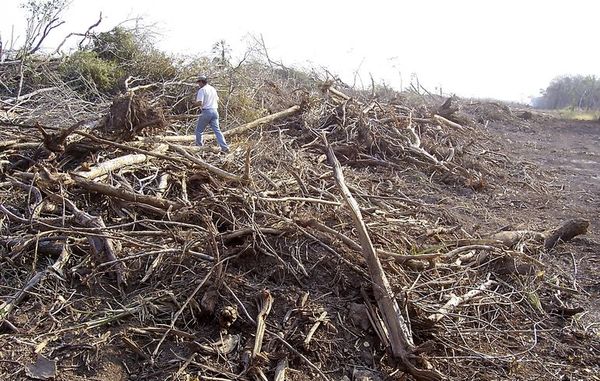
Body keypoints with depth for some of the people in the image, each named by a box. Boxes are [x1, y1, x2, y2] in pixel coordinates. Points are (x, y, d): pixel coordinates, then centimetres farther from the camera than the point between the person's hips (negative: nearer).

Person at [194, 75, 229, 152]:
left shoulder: (202, 90, -9)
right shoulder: (213, 89, 14)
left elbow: (199, 102, -17)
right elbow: (217, 100, 23)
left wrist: (196, 101, 3)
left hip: (206, 112, -6)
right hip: (214, 111, 6)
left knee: (199, 130, 9)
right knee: (217, 130, 3)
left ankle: (199, 146, 14)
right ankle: (224, 147, -8)